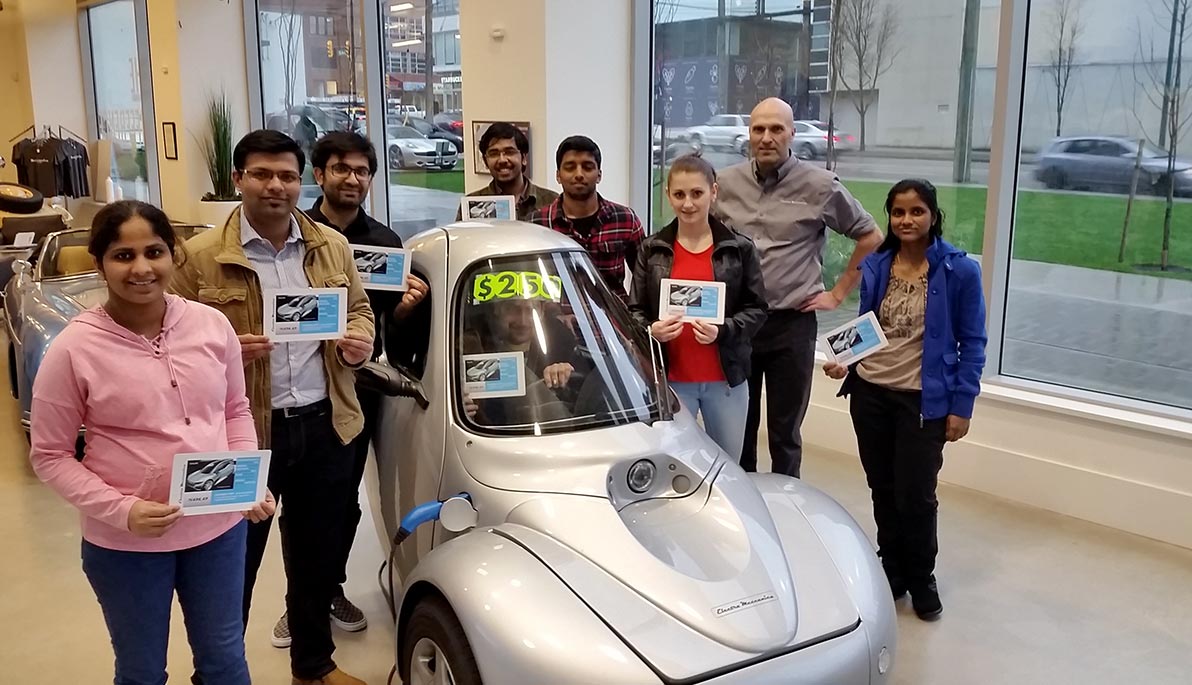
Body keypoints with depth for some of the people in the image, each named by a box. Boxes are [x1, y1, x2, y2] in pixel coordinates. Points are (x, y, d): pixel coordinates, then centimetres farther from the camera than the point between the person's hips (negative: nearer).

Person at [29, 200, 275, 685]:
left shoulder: (212, 324, -6)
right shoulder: (74, 348, -15)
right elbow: (49, 456, -8)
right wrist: (120, 510, -19)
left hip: (219, 527, 2)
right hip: (125, 545, -2)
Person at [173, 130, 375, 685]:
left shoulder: (334, 247, 6)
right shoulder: (200, 256, -6)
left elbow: (359, 310, 16)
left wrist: (360, 341, -5)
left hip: (325, 427, 4)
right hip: (240, 433, -4)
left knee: (318, 556, 18)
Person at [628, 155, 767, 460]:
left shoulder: (740, 248, 0)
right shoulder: (651, 250, 3)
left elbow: (757, 309, 0)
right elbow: (635, 311, 3)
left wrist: (723, 330, -18)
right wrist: (651, 330, -18)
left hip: (726, 379, 0)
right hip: (670, 379, 0)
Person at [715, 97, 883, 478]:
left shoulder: (820, 186, -4)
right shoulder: (726, 184, 3)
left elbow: (871, 237, 5)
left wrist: (838, 293, 2)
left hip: (792, 324, -2)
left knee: (784, 433, 9)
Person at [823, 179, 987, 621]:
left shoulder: (959, 271, -8)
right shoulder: (875, 266, 2)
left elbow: (972, 343, -5)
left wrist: (961, 406, -9)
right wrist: (844, 363, -6)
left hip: (923, 400, -4)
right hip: (870, 393, 4)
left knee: (915, 496, 1)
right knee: (883, 490, 13)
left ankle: (921, 580, 25)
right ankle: (892, 571, 32)